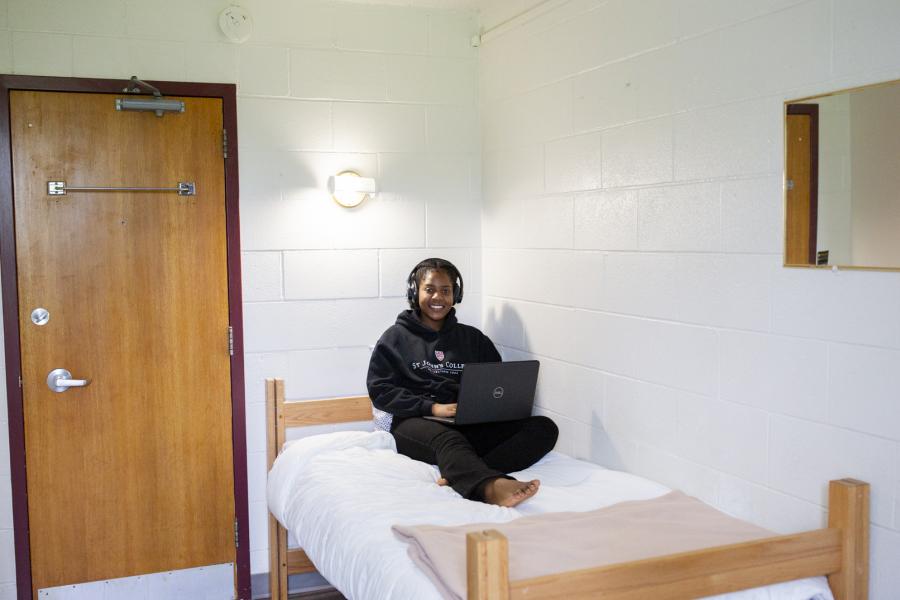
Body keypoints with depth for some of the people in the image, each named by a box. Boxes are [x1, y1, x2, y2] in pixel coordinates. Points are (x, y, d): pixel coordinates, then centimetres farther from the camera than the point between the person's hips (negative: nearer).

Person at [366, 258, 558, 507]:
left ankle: (461, 476, -44)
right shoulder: (396, 337, 14)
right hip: (416, 422, -3)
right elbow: (379, 389, 3)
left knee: (544, 427, -21)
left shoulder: (473, 338, 23)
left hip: (469, 424, 4)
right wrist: (431, 407, -11)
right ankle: (491, 487, -71)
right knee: (448, 439, -39)